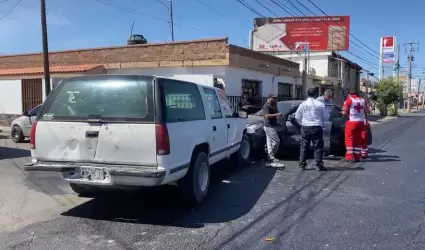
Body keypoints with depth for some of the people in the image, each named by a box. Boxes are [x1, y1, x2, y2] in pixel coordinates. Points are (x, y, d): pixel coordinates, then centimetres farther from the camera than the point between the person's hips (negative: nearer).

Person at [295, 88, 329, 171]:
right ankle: (319, 165, 3)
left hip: (305, 127, 2)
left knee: (304, 146, 10)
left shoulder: (303, 104, 0)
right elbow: (326, 116, 2)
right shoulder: (320, 104, -3)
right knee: (318, 147, 4)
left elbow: (297, 117, 5)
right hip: (317, 127, -2)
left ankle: (302, 164, 12)